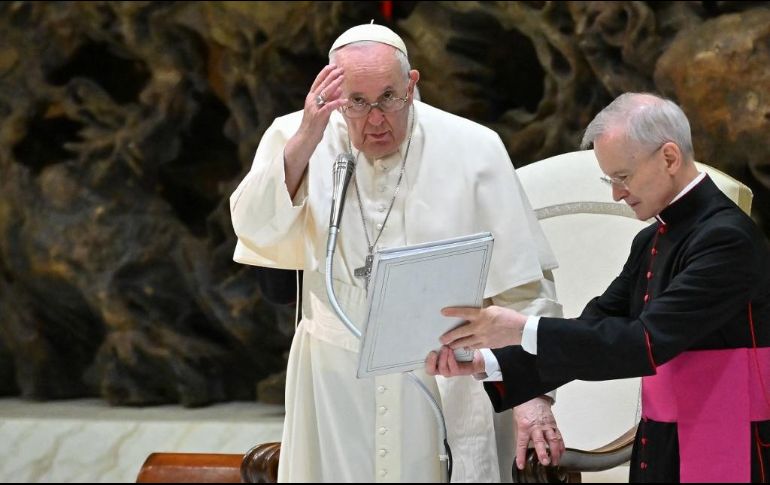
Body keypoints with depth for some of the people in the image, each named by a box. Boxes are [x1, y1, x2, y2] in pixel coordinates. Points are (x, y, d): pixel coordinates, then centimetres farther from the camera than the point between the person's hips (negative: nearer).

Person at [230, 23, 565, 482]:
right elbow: (256, 232, -15)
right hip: (335, 389, 1)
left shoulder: (472, 148, -6)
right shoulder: (298, 140, -2)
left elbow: (522, 284, -3)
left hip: (447, 386, -1)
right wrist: (303, 145, -26)